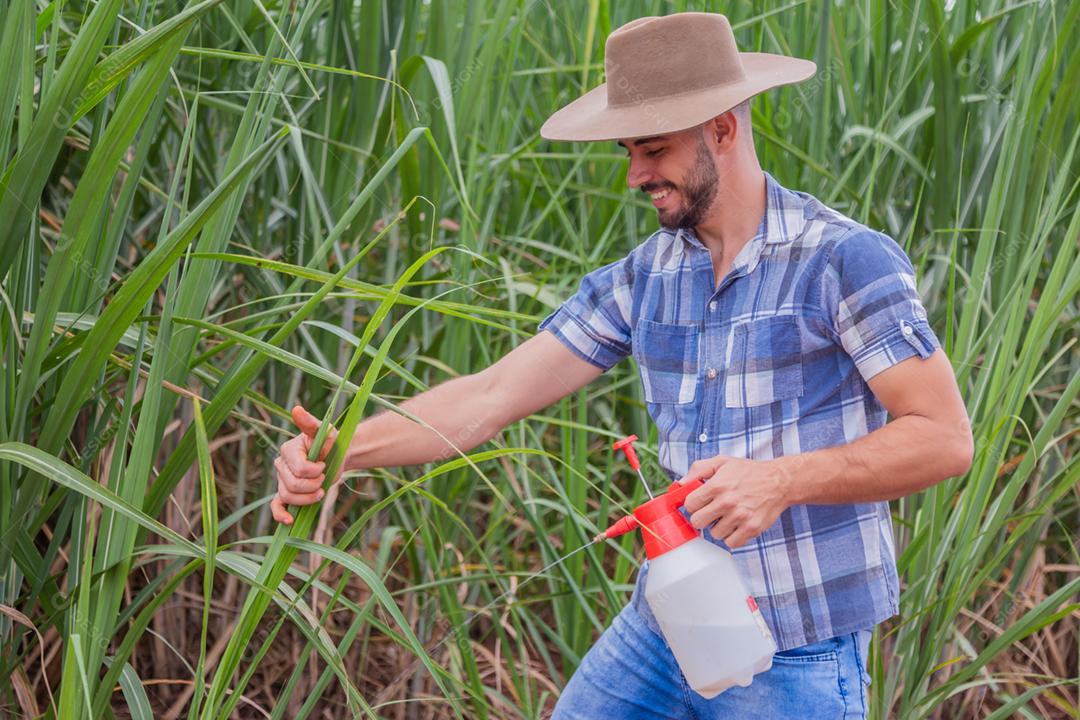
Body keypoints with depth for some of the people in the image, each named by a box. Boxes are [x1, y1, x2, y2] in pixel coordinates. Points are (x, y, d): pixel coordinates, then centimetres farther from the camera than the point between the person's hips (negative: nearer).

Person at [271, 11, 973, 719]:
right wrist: (344, 447, -12)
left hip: (797, 658, -6)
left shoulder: (844, 260, -13)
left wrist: (781, 480, -27)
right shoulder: (645, 278, 4)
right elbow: (493, 396, 1)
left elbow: (944, 437, -16)